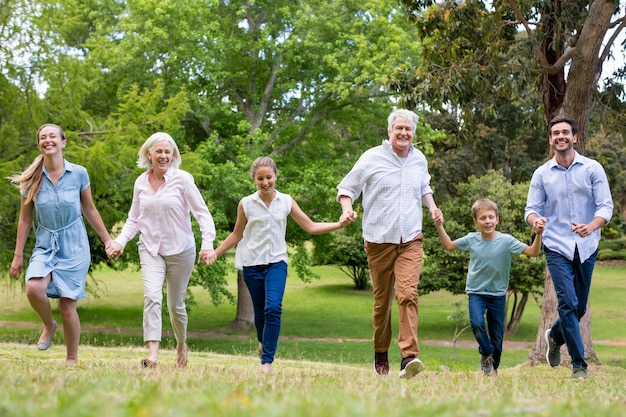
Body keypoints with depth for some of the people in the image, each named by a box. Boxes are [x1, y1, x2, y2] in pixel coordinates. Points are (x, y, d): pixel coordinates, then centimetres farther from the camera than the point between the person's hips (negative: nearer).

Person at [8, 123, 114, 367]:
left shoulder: (78, 174, -4)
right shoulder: (32, 179, -1)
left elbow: (89, 210, 8)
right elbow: (25, 219, 5)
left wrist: (107, 240, 10)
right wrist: (18, 255, 6)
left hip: (74, 246, -1)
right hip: (45, 246, 1)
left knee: (67, 307, -3)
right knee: (33, 288, -27)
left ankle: (72, 360, 16)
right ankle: (49, 325, 4)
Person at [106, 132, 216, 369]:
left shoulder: (182, 179, -9)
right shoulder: (141, 182, 3)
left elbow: (202, 213, -10)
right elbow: (134, 219, 12)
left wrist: (207, 243, -22)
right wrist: (121, 241, -3)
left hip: (180, 249, -2)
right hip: (150, 249, 2)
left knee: (176, 304, 9)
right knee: (152, 297, -19)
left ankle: (182, 345, 37)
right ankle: (152, 354, -25)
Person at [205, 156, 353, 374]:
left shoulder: (286, 201, 3)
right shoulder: (246, 204, 0)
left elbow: (311, 227, 5)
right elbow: (237, 235, 11)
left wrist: (339, 224, -6)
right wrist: (215, 253, 5)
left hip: (277, 262, 0)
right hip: (252, 263, 0)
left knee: (273, 309, -19)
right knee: (260, 313, 6)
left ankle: (267, 361, -16)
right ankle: (263, 343, 39)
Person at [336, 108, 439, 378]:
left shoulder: (419, 160, 11)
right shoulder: (372, 158, -2)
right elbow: (346, 188, 5)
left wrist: (432, 207, 10)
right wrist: (347, 209, -15)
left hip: (411, 240, 2)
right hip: (379, 239, -2)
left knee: (408, 294, -16)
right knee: (382, 300, 7)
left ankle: (409, 358, -22)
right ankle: (380, 354, 27)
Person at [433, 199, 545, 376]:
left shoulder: (506, 240, -11)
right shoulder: (471, 239, -5)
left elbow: (533, 252, -12)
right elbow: (449, 246, 11)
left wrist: (538, 234, -27)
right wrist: (440, 227, 1)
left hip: (498, 294, 0)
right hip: (476, 292, 0)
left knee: (497, 335, 8)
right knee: (477, 323, -25)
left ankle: (494, 366, 32)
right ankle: (487, 354, 3)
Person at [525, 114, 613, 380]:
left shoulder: (593, 169, -1)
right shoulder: (542, 174, 3)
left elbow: (606, 206, -6)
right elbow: (532, 208, 2)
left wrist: (591, 226, -27)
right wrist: (535, 220, -23)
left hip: (587, 248, 1)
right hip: (557, 248, -1)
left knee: (580, 308, 11)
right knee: (568, 303, -13)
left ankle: (555, 337, 41)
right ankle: (579, 364, -4)